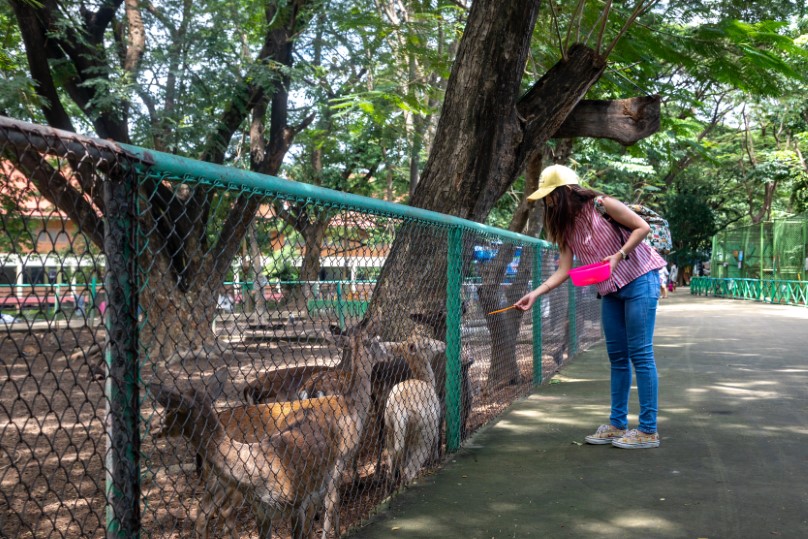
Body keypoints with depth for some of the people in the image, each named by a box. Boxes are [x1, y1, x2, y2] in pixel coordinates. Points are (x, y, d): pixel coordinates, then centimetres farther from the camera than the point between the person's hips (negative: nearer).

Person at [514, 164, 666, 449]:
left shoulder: (600, 206, -14)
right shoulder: (565, 227, 5)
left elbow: (642, 227, -11)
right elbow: (564, 270, 0)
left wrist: (618, 256, -22)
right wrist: (535, 293, -9)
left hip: (639, 280, -7)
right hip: (611, 291, 7)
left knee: (640, 354, -7)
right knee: (617, 357, 10)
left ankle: (648, 430, -2)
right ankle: (618, 424, 18)